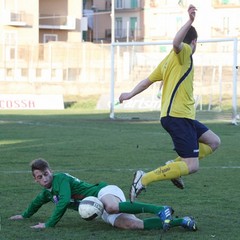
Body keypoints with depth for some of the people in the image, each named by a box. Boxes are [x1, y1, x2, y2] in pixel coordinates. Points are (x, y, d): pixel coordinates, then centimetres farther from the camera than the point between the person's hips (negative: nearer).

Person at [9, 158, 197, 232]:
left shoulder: (60, 179, -6)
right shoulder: (48, 192, 24)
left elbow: (64, 202, -19)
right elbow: (37, 202, 46)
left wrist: (49, 224, -15)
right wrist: (25, 215, 57)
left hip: (106, 191, -7)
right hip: (104, 213, 7)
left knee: (111, 207, -46)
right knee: (132, 225, -23)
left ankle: (160, 210, -44)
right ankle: (179, 221, -28)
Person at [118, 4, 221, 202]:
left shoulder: (169, 59, 21)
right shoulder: (184, 52, -5)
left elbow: (147, 81, 20)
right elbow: (176, 43, -30)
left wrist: (130, 94, 28)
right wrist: (190, 22, -38)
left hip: (184, 116, 10)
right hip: (178, 116, -10)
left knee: (213, 142, 17)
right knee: (192, 166, -14)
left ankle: (176, 164, 9)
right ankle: (144, 179, -16)